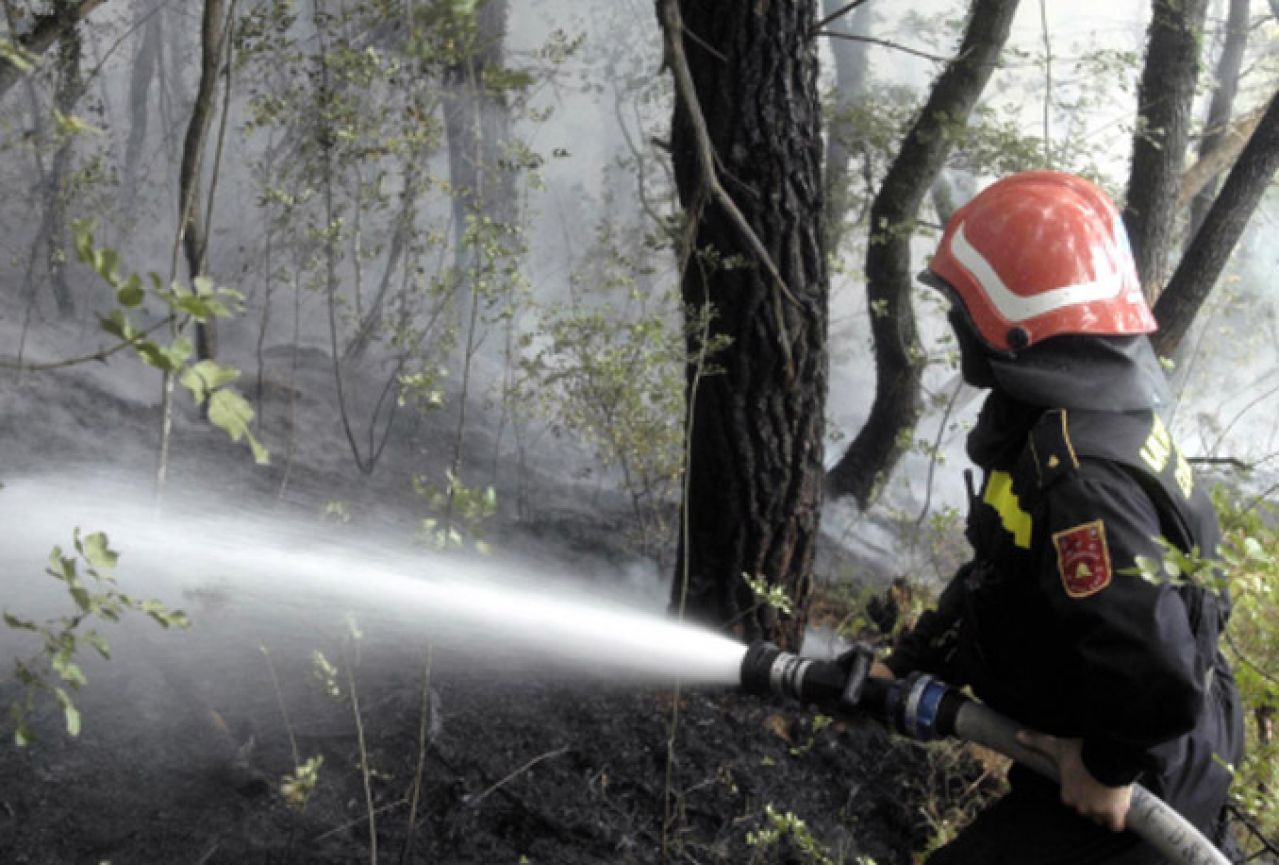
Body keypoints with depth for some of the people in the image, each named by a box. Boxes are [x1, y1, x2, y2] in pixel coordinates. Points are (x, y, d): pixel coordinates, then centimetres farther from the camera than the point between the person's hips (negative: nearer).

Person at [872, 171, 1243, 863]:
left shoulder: (1079, 478, -33)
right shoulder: (1102, 411, 1)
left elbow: (1159, 670, -37)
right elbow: (996, 574, 11)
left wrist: (1110, 764, -20)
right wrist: (906, 665, 10)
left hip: (1126, 798, -10)